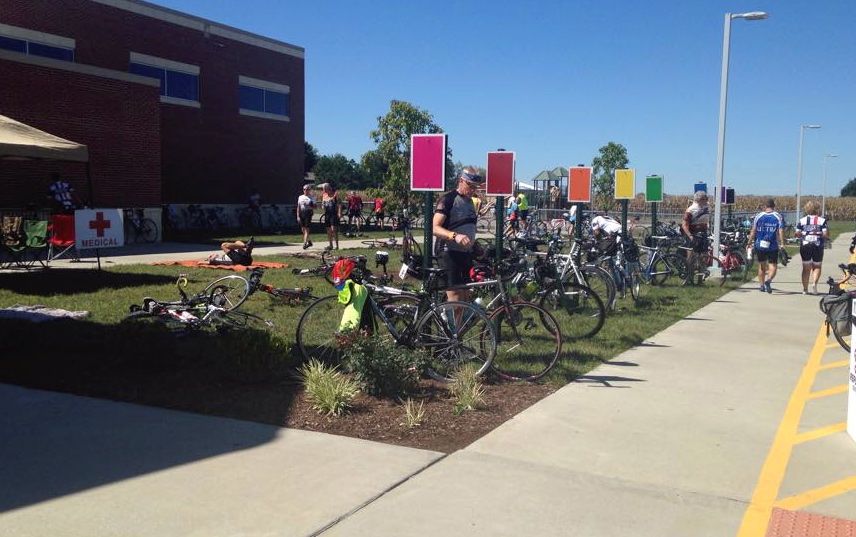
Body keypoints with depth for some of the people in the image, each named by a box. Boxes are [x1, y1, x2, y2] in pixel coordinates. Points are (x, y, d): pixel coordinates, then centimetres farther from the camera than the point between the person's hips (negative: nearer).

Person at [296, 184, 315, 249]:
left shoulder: (311, 198, 3)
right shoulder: (300, 197, 12)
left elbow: (314, 206, 2)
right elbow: (298, 207, 12)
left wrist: (309, 207, -18)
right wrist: (298, 216, 5)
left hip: (308, 215, -4)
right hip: (301, 215, 4)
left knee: (306, 229, -9)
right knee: (303, 229, 8)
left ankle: (305, 243, -10)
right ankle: (309, 241, 24)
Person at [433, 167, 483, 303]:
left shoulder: (470, 201, 16)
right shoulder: (448, 199, -10)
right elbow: (435, 228, -20)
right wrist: (455, 236, -36)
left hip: (466, 253, 8)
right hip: (450, 253, -8)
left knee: (466, 297, 9)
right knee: (455, 296, -13)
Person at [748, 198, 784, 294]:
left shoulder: (759, 216, 2)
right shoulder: (778, 217, -1)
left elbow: (753, 232, 3)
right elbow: (780, 232, -8)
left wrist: (750, 243, 10)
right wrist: (782, 244, -8)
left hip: (759, 246, 2)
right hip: (773, 246, -2)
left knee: (761, 266, 17)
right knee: (773, 266, 4)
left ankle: (762, 285, 21)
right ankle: (768, 280, -23)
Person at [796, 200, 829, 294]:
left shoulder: (802, 220, 2)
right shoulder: (822, 220, -3)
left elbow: (797, 234, -3)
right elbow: (825, 234, -10)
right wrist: (826, 237, 12)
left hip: (805, 245, 1)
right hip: (818, 246, -1)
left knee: (806, 268, 10)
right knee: (817, 266, 14)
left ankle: (805, 289, 11)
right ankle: (814, 283, -10)